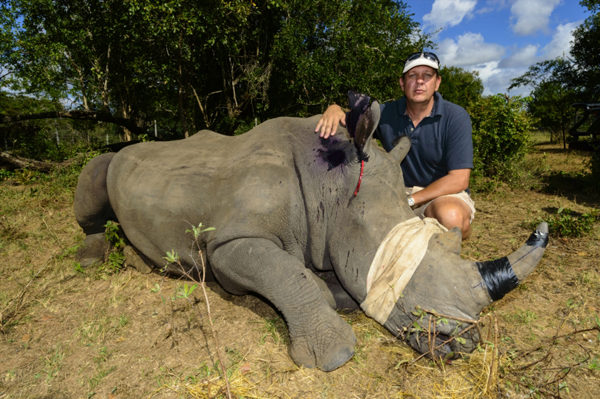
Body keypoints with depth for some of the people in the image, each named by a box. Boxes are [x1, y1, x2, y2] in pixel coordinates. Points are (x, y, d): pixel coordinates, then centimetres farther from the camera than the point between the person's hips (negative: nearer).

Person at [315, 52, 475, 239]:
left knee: (450, 216, -37)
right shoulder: (386, 114, -1)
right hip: (399, 191, 3)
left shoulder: (455, 117, -10)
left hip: (445, 194, -2)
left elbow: (459, 180, -16)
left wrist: (409, 201, -24)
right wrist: (334, 109, -27)